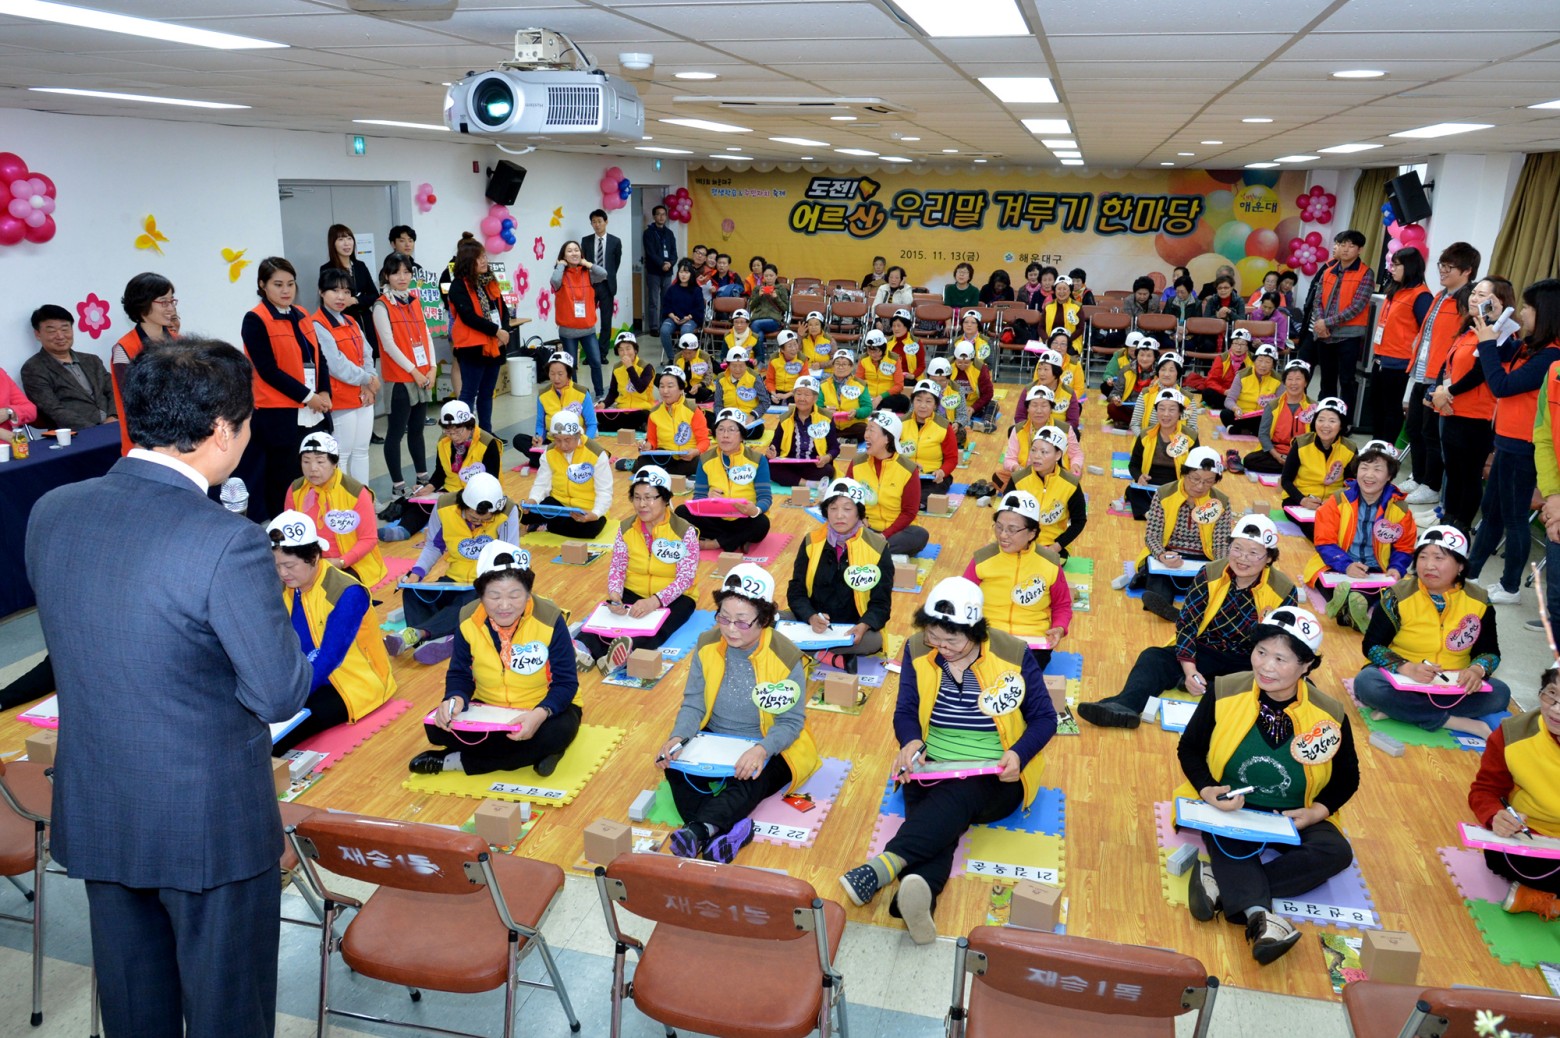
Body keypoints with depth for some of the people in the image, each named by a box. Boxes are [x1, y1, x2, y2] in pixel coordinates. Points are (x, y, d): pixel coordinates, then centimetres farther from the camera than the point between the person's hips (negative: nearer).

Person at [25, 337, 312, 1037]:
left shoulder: (51, 512, -5)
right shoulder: (229, 542, -26)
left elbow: (73, 643, 8)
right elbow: (281, 694, -20)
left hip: (94, 815, 6)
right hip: (211, 821, -6)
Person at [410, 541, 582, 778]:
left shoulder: (549, 619, -21)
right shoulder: (468, 620, -11)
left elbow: (566, 682, -18)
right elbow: (459, 674, -1)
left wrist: (541, 713, -39)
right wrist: (456, 699, -27)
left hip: (544, 709, -2)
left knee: (557, 732, -36)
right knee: (437, 727, -21)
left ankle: (458, 761, -18)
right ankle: (533, 752, -18)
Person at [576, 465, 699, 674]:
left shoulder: (684, 531, -12)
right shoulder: (626, 528, 1)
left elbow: (685, 578, -17)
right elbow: (617, 568, 0)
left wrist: (655, 601, -34)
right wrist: (615, 595, -23)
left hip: (672, 598, -4)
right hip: (633, 593, 4)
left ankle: (629, 649, -67)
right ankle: (585, 649, -57)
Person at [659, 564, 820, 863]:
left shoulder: (785, 657, -18)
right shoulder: (708, 645, -7)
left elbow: (790, 722, -15)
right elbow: (693, 703, -5)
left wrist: (761, 749, -35)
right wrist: (678, 738, -26)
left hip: (767, 750, -4)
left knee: (750, 782, -36)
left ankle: (697, 830, -51)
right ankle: (730, 828, -41)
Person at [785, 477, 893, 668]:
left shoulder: (877, 547, -6)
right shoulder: (812, 541, 0)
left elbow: (880, 602, -5)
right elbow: (796, 591, 0)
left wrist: (863, 626, -27)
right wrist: (811, 617, -23)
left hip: (853, 628, -2)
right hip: (812, 621, 2)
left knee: (873, 640, -35)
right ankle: (836, 658, -25)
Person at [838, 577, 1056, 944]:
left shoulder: (1013, 655, -7)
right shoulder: (918, 651, 0)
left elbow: (1044, 717, 0)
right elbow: (905, 711, 8)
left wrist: (1019, 754, -20)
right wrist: (911, 741, -16)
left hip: (996, 779, -2)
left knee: (956, 797, -37)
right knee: (935, 818, -33)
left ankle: (885, 865, -55)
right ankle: (920, 892, -60)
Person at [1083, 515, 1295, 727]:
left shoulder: (1283, 591, -10)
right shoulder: (1211, 574, -7)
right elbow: (1186, 622, -9)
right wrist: (1190, 670, -20)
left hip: (1250, 663, -1)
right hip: (1206, 652, 1)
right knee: (1153, 658, -24)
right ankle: (1124, 707, -49)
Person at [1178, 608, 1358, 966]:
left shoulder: (1329, 714, -9)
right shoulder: (1225, 692, -12)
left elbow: (1347, 777, 5)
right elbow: (1189, 748, -2)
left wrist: (1317, 811, -12)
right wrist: (1207, 790, -20)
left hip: (1293, 819, 2)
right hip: (1228, 810, -2)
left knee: (1336, 852, -26)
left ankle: (1223, 883, -30)